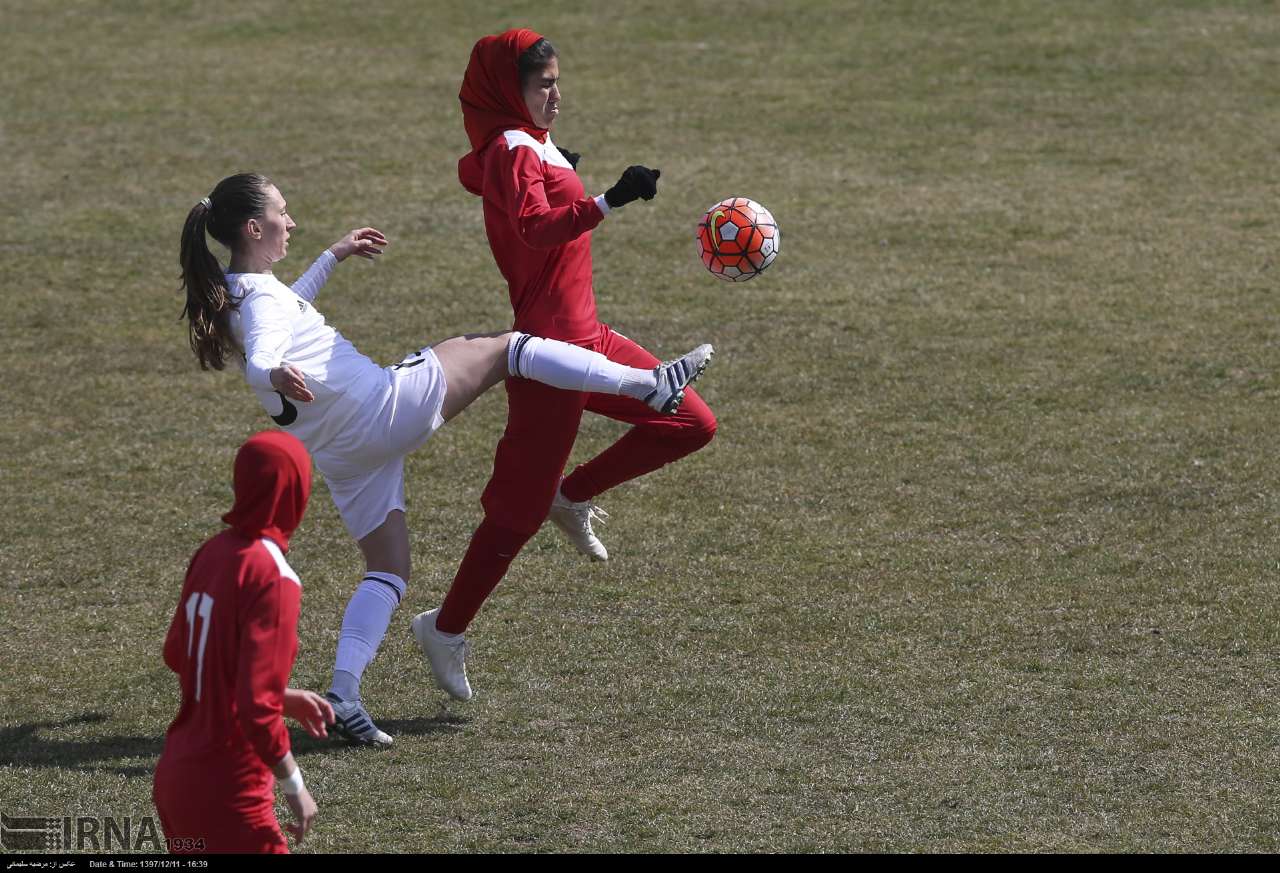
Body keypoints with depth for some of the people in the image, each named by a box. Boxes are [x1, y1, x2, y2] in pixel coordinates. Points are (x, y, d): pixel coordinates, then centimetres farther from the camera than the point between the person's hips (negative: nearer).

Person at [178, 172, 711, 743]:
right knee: (505, 348, 2)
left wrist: (333, 257, 42)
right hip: (383, 407, -9)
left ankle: (343, 693, -4)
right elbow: (260, 360, -39)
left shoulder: (229, 297, 11)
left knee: (388, 570, 14)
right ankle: (648, 385, 4)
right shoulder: (261, 298, -18)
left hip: (340, 455, 9)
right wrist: (278, 376, -62)